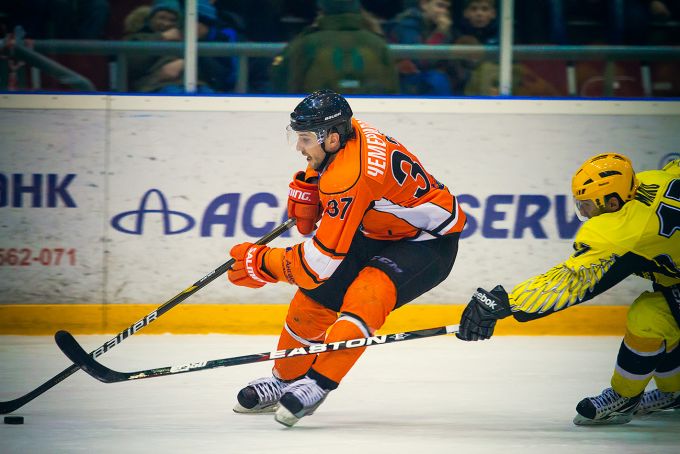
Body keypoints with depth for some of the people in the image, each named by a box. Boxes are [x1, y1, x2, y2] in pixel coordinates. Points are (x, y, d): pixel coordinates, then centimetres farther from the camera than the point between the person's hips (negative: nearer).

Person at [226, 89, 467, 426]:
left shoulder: (349, 177, -34)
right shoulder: (349, 131, -9)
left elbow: (321, 263, -30)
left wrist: (260, 263, -18)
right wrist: (307, 186, 0)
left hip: (429, 241, -10)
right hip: (379, 232, 10)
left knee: (364, 297, -32)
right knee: (315, 294, 5)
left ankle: (317, 384, -30)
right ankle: (285, 380, 20)